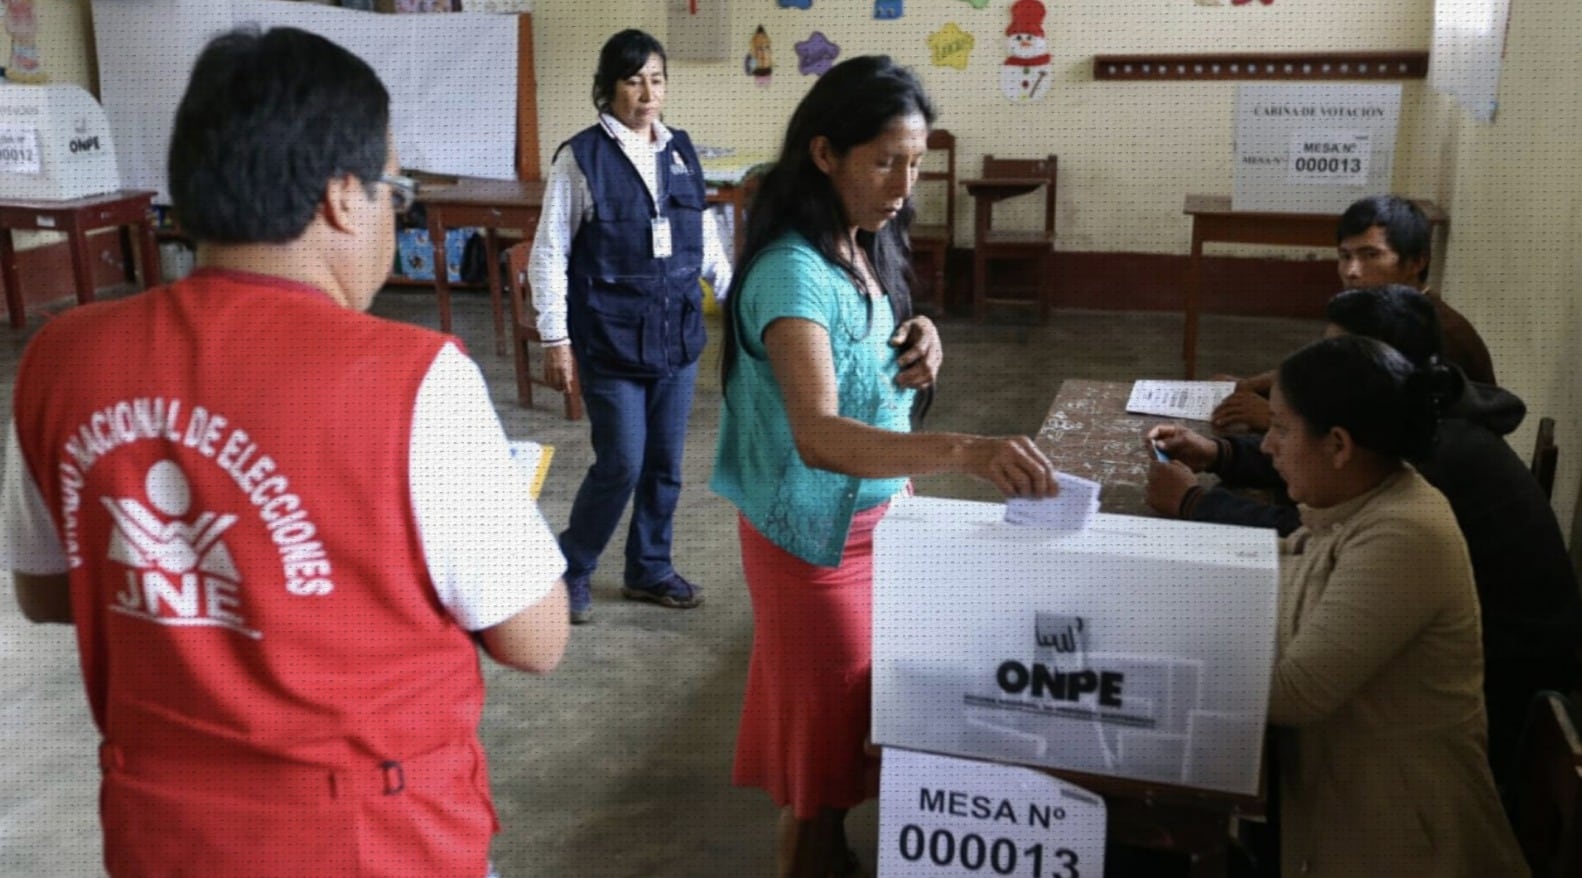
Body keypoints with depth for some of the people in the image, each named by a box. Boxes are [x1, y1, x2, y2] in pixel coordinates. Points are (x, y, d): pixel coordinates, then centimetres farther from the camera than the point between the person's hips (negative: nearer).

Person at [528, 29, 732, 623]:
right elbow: (549, 254, -7)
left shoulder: (680, 151, 7)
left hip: (677, 333, 5)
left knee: (665, 463, 12)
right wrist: (555, 338, -9)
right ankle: (569, 569, 19)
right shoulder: (581, 157, -8)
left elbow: (704, 238, 16)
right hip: (610, 340, -5)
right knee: (621, 464, -3)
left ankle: (650, 569, 30)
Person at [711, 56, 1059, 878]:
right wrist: (964, 451, -53)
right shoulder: (794, 272, -27)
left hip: (876, 513, 9)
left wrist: (921, 340, -6)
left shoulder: (865, 247, 1)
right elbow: (818, 435, -41)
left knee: (854, 712, 22)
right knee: (827, 720, 7)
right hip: (816, 531, -9)